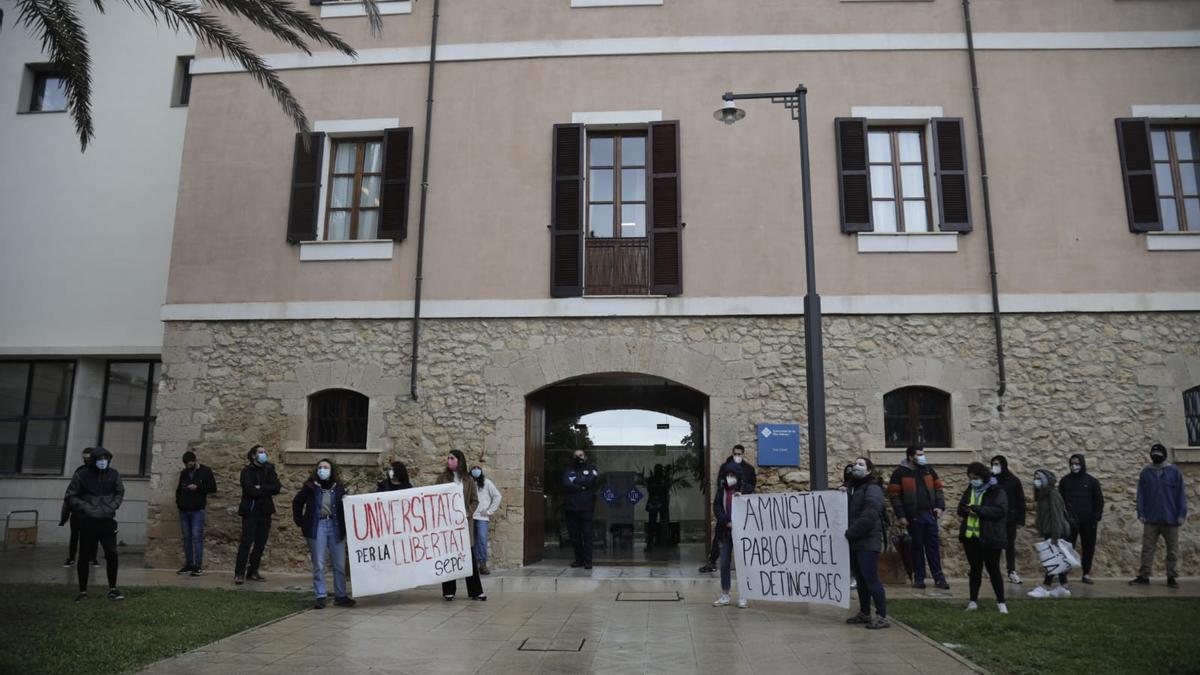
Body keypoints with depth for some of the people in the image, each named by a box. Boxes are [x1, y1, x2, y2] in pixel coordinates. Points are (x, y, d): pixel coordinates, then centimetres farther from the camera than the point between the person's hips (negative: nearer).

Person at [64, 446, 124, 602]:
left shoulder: (113, 474, 3)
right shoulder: (81, 475, -6)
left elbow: (120, 492, 16)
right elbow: (71, 496, 0)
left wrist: (112, 507, 0)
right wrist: (86, 508, -12)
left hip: (107, 521, 2)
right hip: (87, 522, -1)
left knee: (112, 554, -4)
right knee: (84, 557, 7)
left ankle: (112, 589, 8)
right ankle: (83, 591, 21)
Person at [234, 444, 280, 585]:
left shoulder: (269, 469, 10)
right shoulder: (246, 471, -1)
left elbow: (276, 488, -3)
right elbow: (249, 490, -16)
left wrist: (260, 488, -12)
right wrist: (267, 491, -8)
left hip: (265, 511, 4)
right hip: (250, 511, -4)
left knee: (261, 543, 6)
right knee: (246, 542, -8)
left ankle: (253, 572, 16)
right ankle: (239, 573, -4)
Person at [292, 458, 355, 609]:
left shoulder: (339, 487, 5)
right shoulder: (310, 487, 1)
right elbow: (297, 503, 10)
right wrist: (300, 521, 3)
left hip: (336, 527, 2)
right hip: (317, 527, -2)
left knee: (339, 564, 6)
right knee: (318, 565, 3)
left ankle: (340, 596, 16)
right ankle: (320, 597, 11)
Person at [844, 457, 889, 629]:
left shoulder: (872, 489, -10)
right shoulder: (851, 488, 17)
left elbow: (869, 516, -21)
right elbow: (848, 512, 24)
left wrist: (851, 533, -19)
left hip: (868, 543, -8)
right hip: (854, 542, 8)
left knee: (871, 579, -8)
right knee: (860, 579, 15)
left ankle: (882, 616, -3)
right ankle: (864, 613, 24)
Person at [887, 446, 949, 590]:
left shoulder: (928, 469, 9)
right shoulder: (900, 472, -5)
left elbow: (938, 488, 15)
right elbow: (894, 495, -6)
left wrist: (940, 506, 1)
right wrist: (901, 516, -10)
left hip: (930, 514, 4)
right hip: (913, 517, -3)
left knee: (933, 546, 6)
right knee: (917, 547, 4)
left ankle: (939, 578, 13)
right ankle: (919, 578, 14)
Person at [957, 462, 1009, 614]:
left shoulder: (997, 491, -8)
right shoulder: (969, 490, 12)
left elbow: (1000, 510, -21)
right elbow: (960, 509, 14)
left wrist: (977, 509, -25)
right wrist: (967, 510, -10)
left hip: (990, 538, -6)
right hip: (971, 537, 6)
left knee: (993, 569, 1)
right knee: (975, 569, 13)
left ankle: (1001, 602, 13)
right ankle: (973, 601, 20)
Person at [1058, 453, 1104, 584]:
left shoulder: (1092, 481, 4)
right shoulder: (1065, 480, 7)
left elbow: (1099, 500, 5)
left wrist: (1097, 518, -3)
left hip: (1088, 521, 0)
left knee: (1088, 548, 6)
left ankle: (1086, 573, 16)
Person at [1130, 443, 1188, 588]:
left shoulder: (1174, 471, 1)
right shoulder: (1146, 472, 6)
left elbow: (1181, 494, 0)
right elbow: (1141, 494, 5)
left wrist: (1182, 514, -7)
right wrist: (1141, 513, -3)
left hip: (1170, 519, -1)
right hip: (1151, 519, 1)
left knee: (1172, 549, 6)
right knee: (1147, 548, 2)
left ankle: (1171, 577, 16)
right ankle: (1143, 575, 6)